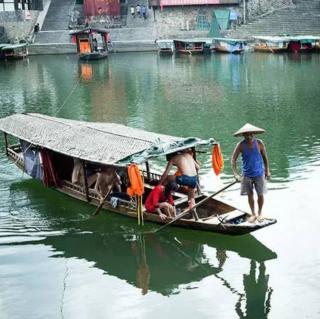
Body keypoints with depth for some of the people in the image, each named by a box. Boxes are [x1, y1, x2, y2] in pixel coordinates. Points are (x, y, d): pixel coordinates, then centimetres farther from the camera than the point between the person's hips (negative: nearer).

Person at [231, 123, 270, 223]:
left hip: (259, 174, 0)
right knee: (250, 195, 9)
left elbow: (265, 157, 1)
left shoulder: (259, 143, -12)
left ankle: (259, 213, 28)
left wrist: (267, 171, 5)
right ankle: (253, 214, 27)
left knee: (260, 195, 7)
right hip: (247, 175, 0)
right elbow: (233, 160, -14)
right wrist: (236, 175, -24)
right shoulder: (241, 145, -14)